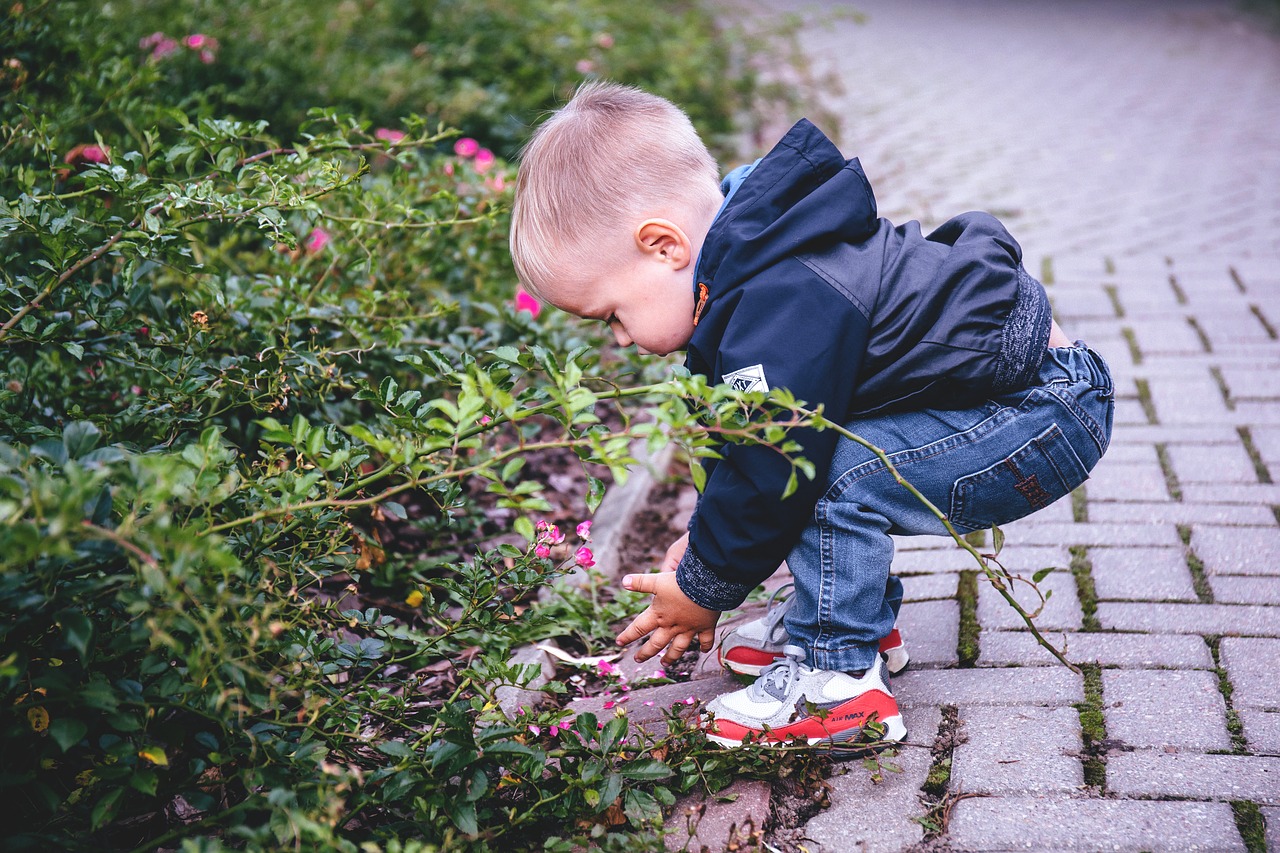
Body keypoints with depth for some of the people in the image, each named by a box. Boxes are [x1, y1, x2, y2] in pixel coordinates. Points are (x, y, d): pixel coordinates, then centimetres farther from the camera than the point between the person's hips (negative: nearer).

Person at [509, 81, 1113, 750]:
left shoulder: (781, 319, -30)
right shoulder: (759, 262, 3)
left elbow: (766, 476, -23)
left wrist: (703, 589, -8)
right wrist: (707, 536, 15)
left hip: (1051, 416, -10)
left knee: (838, 475, -23)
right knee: (804, 449, 8)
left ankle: (837, 680, -11)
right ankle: (860, 617, 20)